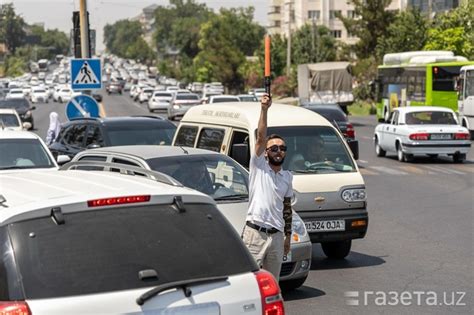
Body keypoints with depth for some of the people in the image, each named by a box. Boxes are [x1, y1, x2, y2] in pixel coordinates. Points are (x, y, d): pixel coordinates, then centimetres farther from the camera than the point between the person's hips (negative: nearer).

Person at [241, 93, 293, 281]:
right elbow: (261, 137, -12)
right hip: (255, 233, -5)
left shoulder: (287, 177, 15)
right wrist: (264, 109, -22)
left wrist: (288, 235, 17)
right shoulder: (259, 167, 0)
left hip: (277, 235, 5)